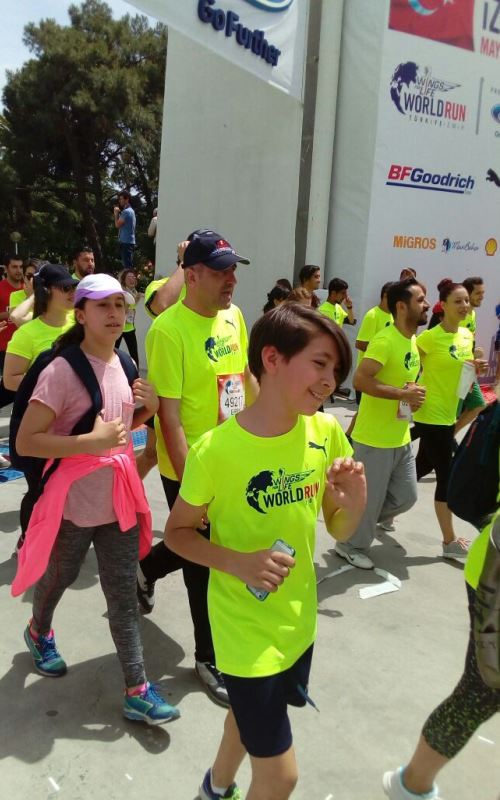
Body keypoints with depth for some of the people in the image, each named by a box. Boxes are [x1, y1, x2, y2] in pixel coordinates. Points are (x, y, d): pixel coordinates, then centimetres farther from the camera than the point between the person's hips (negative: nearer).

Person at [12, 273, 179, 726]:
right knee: (57, 580, 22)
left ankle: (137, 692, 20)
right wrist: (92, 441, -30)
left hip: (119, 502, 5)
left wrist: (148, 408, -5)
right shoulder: (62, 371, -20)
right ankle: (39, 632, 54)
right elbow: (26, 442, -22)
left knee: (124, 598, 10)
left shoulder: (122, 363, 2)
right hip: (72, 507, -5)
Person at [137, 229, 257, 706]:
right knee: (203, 563, 10)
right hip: (190, 468, -7)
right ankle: (210, 657, 31)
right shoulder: (168, 331, -22)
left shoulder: (233, 315, 2)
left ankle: (146, 570, 54)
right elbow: (168, 414, -23)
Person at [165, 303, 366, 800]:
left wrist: (354, 506, -22)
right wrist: (237, 562, -26)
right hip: (246, 627, -5)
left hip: (298, 619, 6)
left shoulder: (326, 434, -9)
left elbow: (339, 531, 0)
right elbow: (177, 533, -10)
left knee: (252, 715, 30)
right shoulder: (216, 449, -24)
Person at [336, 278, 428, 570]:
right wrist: (403, 394, -25)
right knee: (369, 498, 6)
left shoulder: (413, 340, 9)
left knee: (406, 496, 17)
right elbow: (360, 380, -29)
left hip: (402, 439, 9)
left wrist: (414, 395, 1)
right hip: (375, 439, -9)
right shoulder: (384, 340, -20)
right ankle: (352, 545, 29)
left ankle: (358, 522, 37)